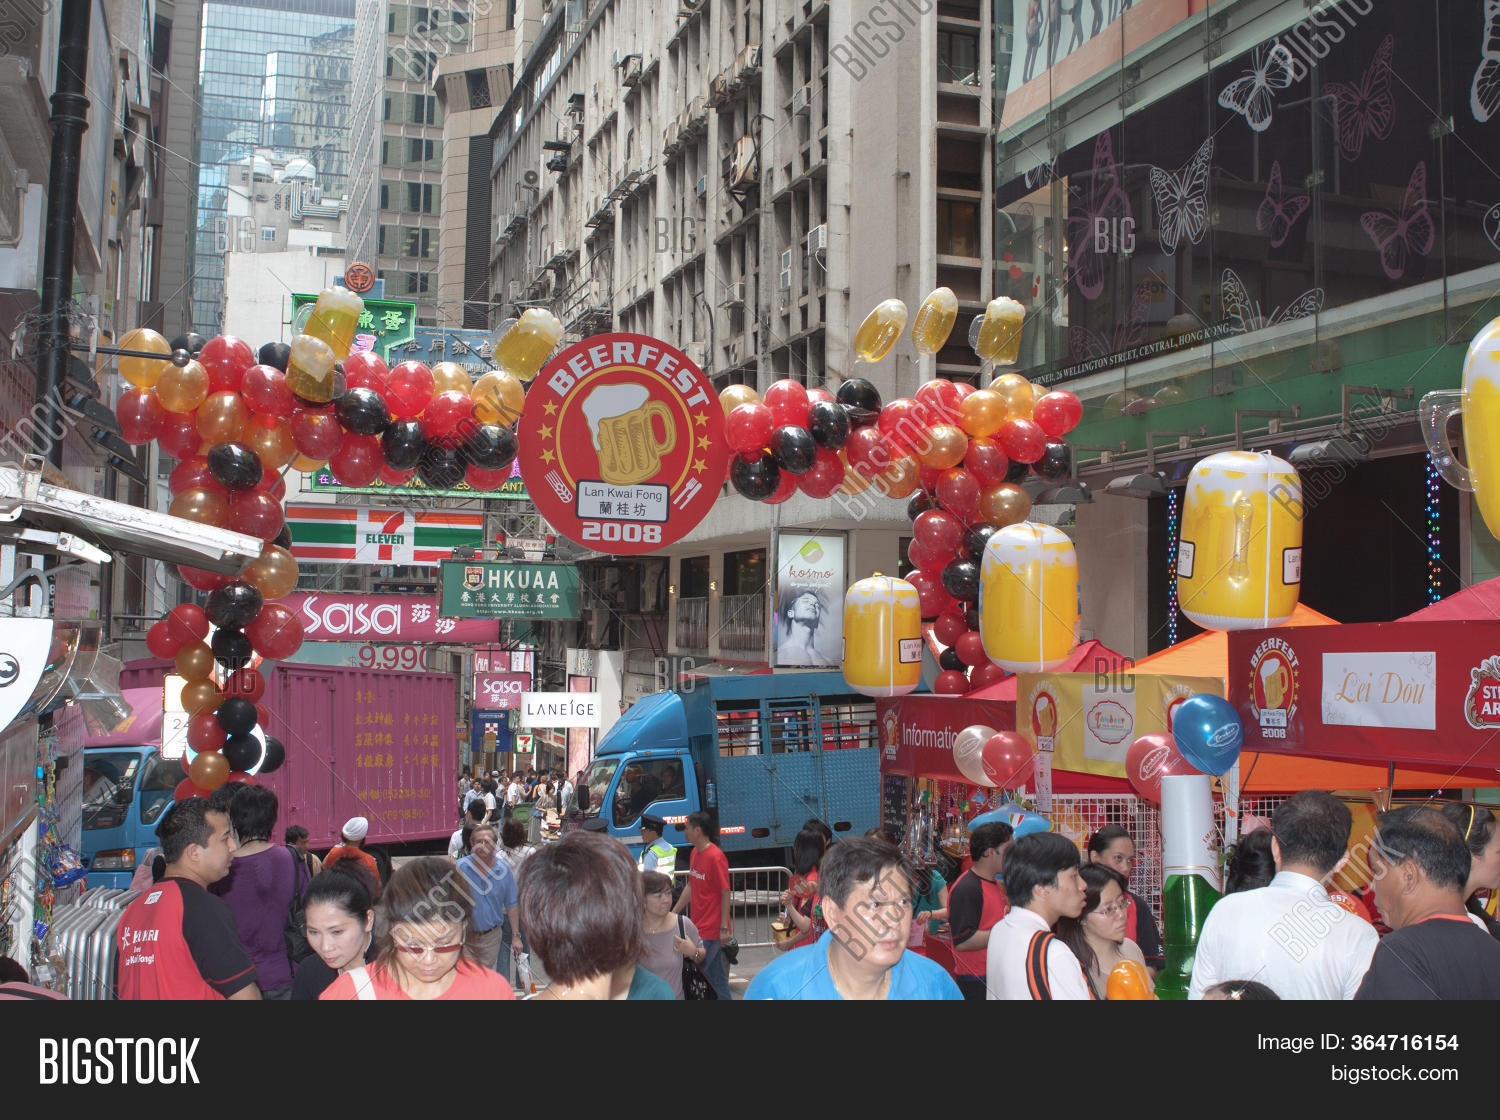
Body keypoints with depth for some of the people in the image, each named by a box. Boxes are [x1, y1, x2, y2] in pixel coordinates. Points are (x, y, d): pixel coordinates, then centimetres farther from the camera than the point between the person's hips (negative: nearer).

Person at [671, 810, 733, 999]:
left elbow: (725, 893, -15)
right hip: (698, 927, 8)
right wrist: (673, 912, 19)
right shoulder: (695, 853, 10)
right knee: (717, 978, 14)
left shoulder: (716, 856, -16)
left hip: (711, 930, -8)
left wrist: (724, 928, -17)